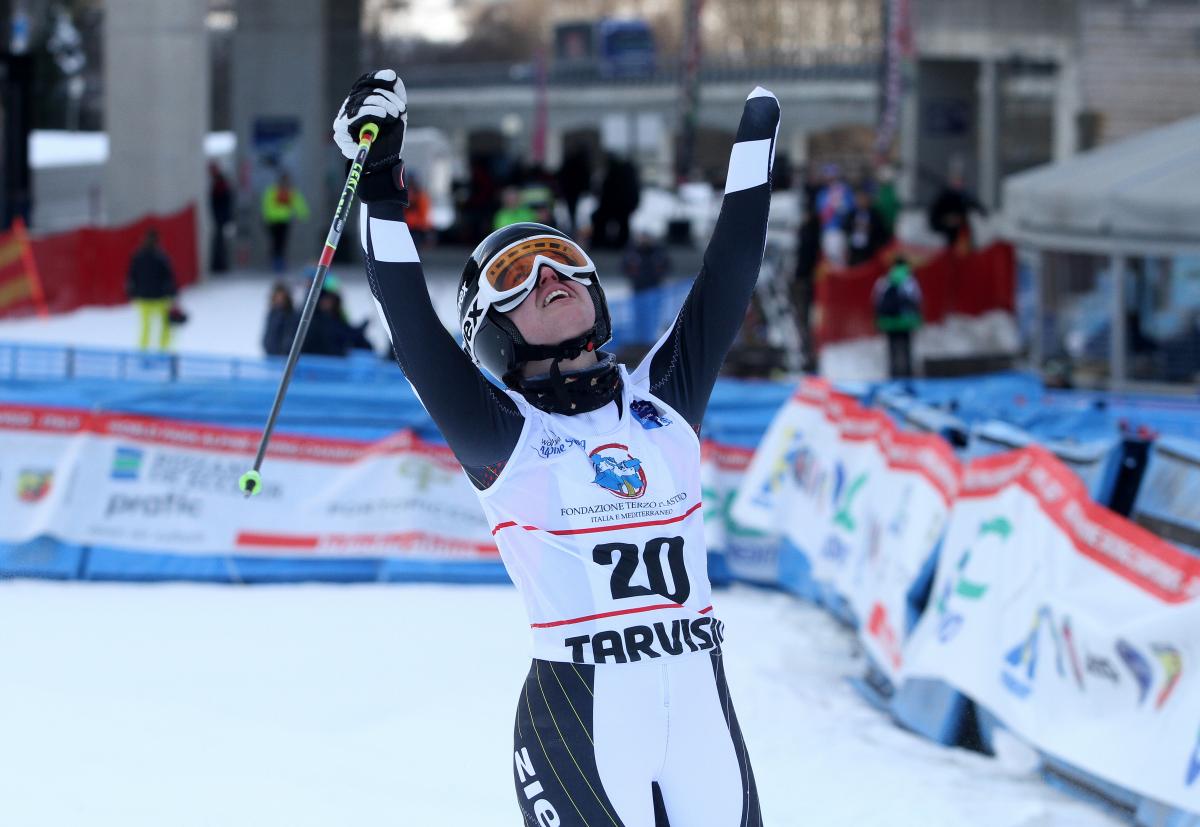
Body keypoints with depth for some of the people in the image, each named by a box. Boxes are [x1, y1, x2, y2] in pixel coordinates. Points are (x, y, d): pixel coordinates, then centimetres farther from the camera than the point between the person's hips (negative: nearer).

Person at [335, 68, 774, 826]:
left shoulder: (664, 400, 12)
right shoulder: (504, 434, 2)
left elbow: (727, 282, 12)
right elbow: (413, 328, -9)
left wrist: (756, 140, 15)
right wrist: (380, 189, -14)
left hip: (701, 705, 4)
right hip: (578, 720, -4)